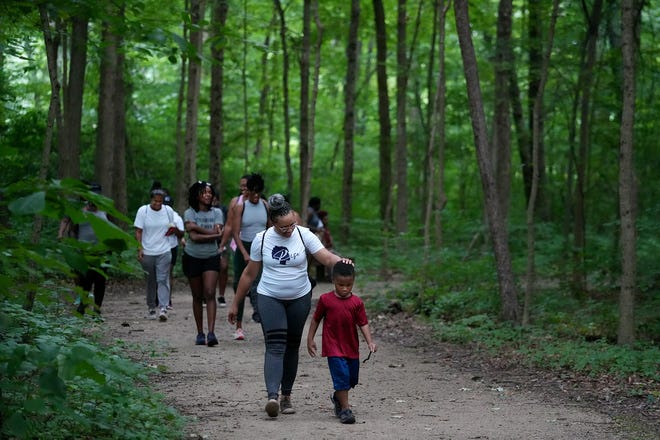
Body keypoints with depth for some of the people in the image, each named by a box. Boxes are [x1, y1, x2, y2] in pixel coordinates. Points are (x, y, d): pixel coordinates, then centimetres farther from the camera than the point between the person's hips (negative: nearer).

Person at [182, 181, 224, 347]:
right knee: (197, 296, 7)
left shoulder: (217, 213, 3)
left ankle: (211, 333, -22)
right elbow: (194, 236, -16)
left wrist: (197, 227, -12)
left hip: (211, 257, 0)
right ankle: (200, 333, 15)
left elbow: (218, 234, -11)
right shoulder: (189, 213, -4)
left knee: (210, 294, -14)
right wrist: (213, 234, -16)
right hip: (192, 258, 0)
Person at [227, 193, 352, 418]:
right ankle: (272, 397, -30)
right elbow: (249, 274, 2)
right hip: (269, 298, -2)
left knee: (292, 347, 10)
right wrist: (235, 304, 7)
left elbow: (326, 257, -19)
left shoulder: (303, 235, -9)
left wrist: (341, 262, -42)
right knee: (275, 346, -17)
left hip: (299, 298, 2)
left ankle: (286, 396, 22)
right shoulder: (262, 239, -7)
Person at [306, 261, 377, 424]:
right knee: (342, 376, -13)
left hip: (352, 348, 3)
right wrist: (310, 339, 6)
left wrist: (370, 342, -15)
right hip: (333, 348, -3)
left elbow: (363, 324, -3)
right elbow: (316, 319, 6)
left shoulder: (356, 302, -2)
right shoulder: (325, 300, -4)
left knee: (352, 378, 14)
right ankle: (345, 409, -7)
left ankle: (337, 398, 41)